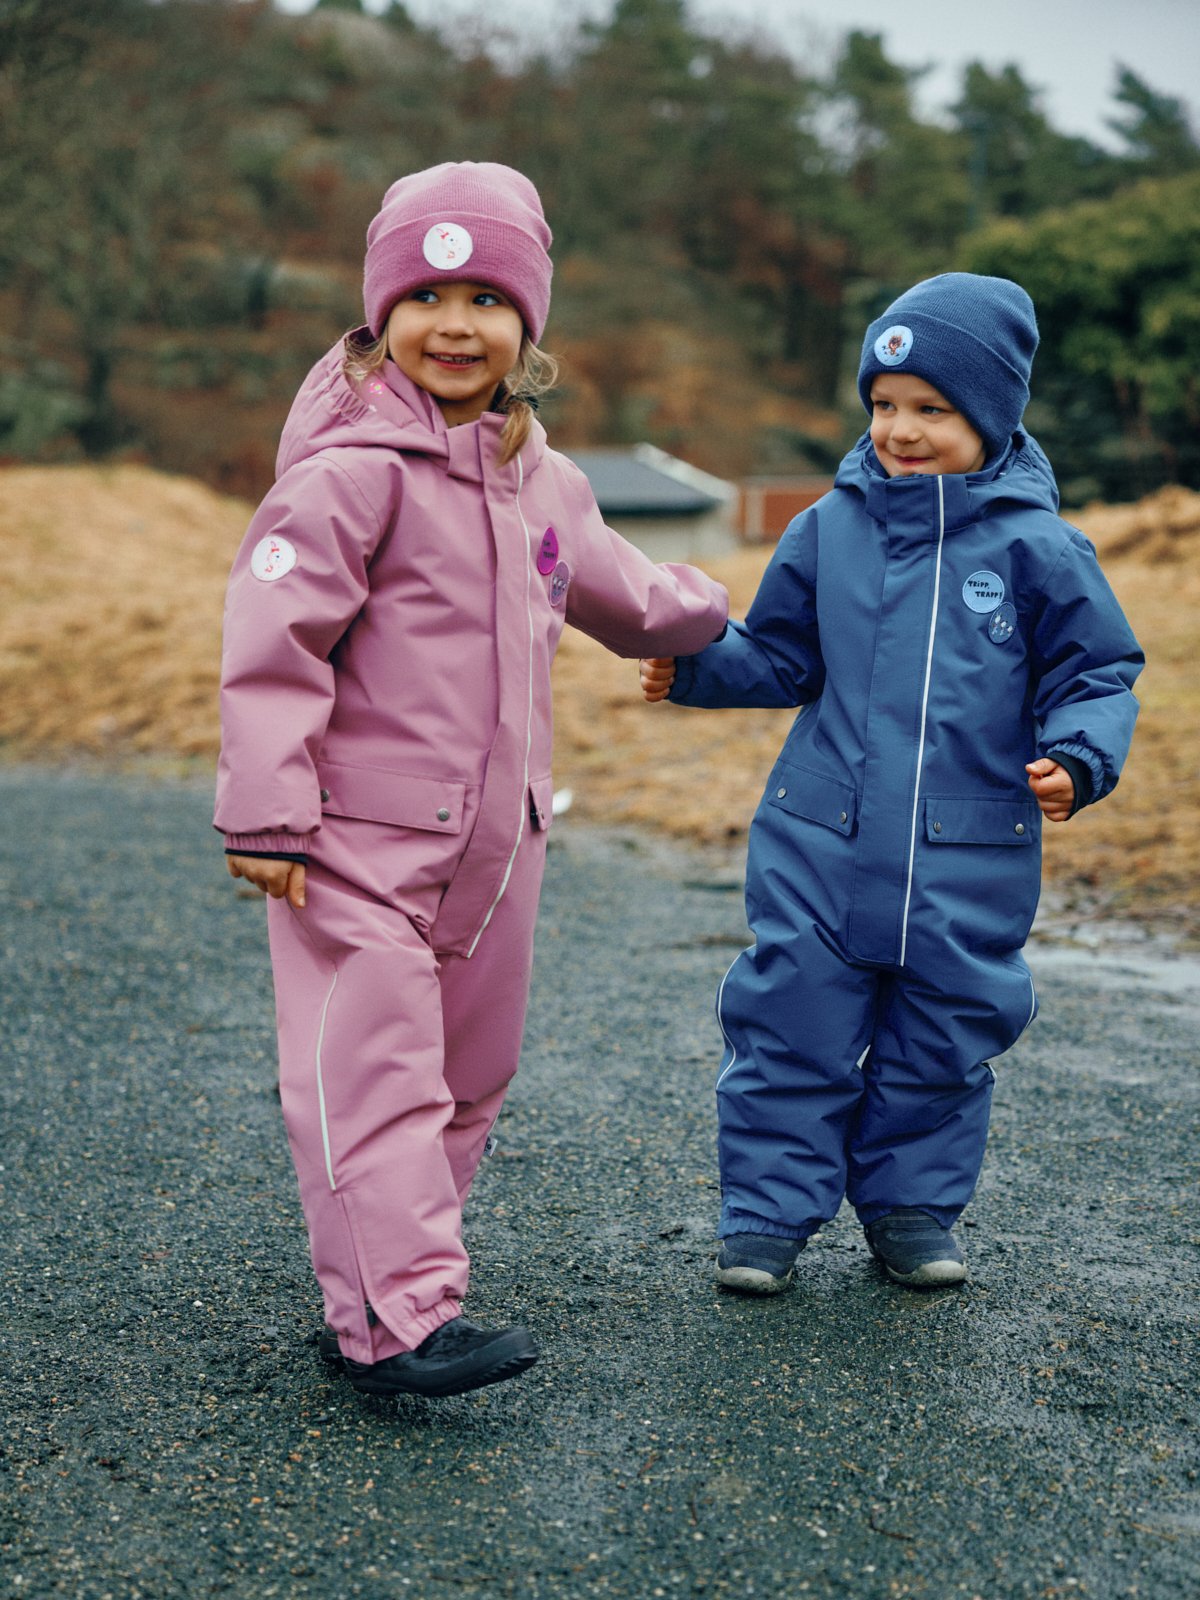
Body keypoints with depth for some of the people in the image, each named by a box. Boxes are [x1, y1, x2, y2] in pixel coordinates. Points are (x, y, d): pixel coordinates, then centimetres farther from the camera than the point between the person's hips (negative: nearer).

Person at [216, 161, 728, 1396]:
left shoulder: (538, 479, 11)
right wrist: (267, 813, -19)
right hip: (356, 843, -8)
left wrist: (698, 615, 47)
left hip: (493, 835, 8)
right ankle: (396, 1322, -8)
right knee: (373, 1072, -9)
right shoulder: (351, 470, -13)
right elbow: (273, 638, -16)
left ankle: (380, 1283, 25)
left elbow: (605, 581, 32)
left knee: (468, 1074, 13)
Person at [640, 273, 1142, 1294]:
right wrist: (695, 666, -4)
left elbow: (1097, 675, 0)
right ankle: (769, 1212, 18)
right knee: (793, 1031, 4)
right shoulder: (830, 529, 3)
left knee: (943, 1042, 11)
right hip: (819, 851, 1)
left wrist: (1076, 761, -18)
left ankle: (915, 1208, 30)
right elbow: (781, 660, 12)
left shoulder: (1036, 547, -3)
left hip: (969, 865, -1)